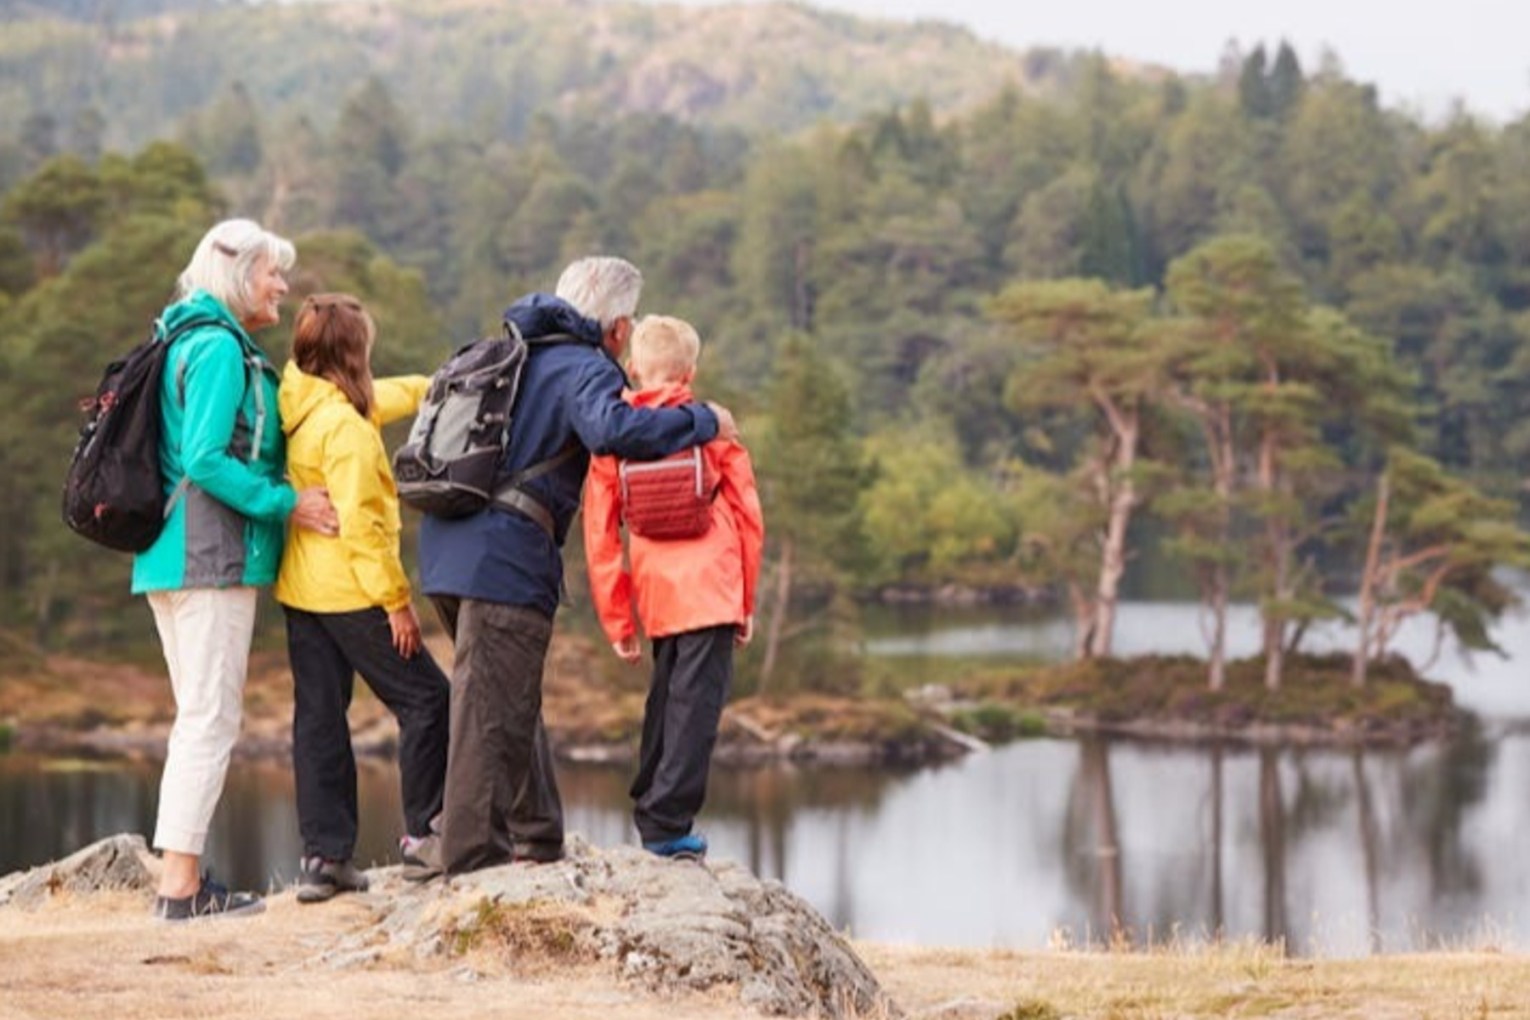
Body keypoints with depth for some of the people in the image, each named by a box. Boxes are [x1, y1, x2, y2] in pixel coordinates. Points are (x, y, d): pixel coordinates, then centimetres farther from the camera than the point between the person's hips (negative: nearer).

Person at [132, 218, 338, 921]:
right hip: (213, 555, -10)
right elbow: (204, 459, -20)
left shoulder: (194, 342, 19)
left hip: (173, 558, 10)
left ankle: (183, 875, 14)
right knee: (210, 717, -9)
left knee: (200, 716, 13)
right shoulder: (220, 348, -11)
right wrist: (286, 504, -16)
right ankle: (180, 883, -10)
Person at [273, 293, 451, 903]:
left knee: (319, 716, 8)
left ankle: (324, 856, 8)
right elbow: (360, 523, -21)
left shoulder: (297, 407, 7)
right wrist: (396, 600, -17)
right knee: (425, 697, 4)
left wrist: (437, 387, 37)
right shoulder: (344, 424, -18)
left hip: (299, 590, 9)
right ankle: (424, 831, 8)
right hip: (349, 593, -9)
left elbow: (382, 399, 26)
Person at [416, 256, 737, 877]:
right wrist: (701, 423, -17)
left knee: (509, 701, 19)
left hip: (451, 545, 9)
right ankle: (469, 849, -3)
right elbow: (615, 430, -28)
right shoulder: (583, 368, -8)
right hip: (506, 555, -9)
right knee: (493, 708, -5)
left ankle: (535, 833, 27)